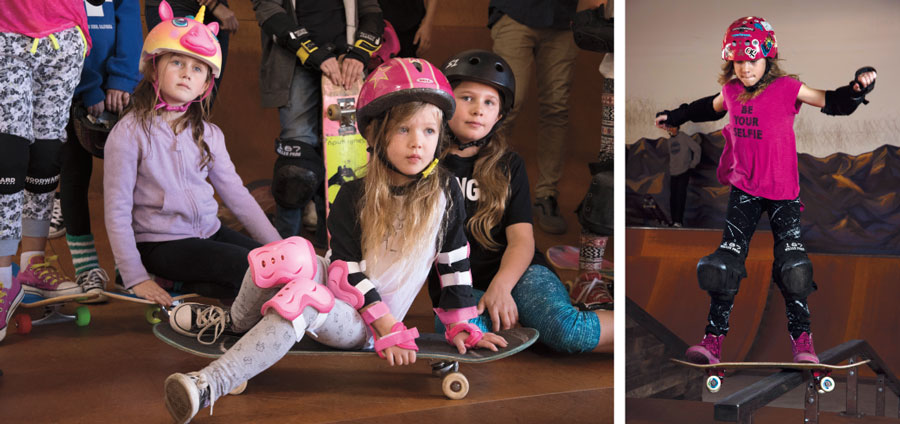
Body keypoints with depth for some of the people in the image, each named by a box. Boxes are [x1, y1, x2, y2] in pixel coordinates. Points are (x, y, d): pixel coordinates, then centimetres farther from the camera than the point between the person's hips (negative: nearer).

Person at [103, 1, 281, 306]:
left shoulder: (208, 135, 8)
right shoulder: (130, 133, -8)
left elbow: (237, 195, 9)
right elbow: (116, 212, -9)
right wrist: (135, 278, -14)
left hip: (210, 232, 7)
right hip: (160, 243, -7)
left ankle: (186, 283, -2)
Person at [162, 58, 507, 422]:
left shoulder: (444, 192, -4)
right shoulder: (354, 195, -4)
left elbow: (455, 261, 3)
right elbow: (348, 269, -9)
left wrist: (462, 326, 3)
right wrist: (389, 328, -18)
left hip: (363, 326, -2)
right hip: (336, 292, 2)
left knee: (307, 299, -34)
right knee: (292, 254, -30)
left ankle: (212, 385, -40)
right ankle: (237, 326, -3)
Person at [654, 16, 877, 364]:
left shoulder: (786, 88, -9)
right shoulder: (732, 91, 3)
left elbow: (832, 103, -4)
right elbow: (711, 108, 26)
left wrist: (858, 87, -22)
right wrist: (676, 116, 34)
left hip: (782, 191, -3)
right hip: (743, 190, 3)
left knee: (792, 265, -5)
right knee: (727, 262, -2)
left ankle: (802, 341, 6)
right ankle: (713, 339, 1)